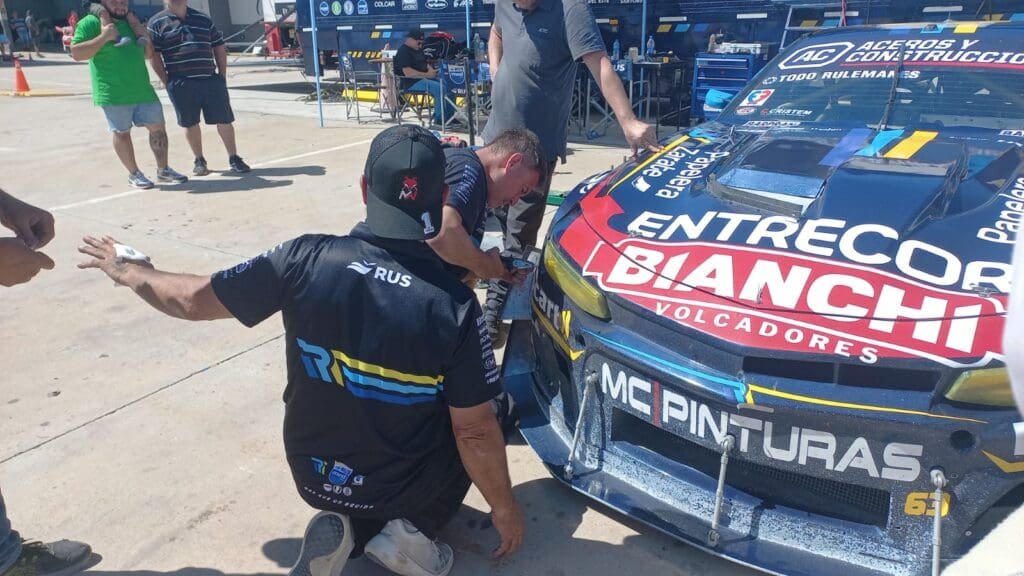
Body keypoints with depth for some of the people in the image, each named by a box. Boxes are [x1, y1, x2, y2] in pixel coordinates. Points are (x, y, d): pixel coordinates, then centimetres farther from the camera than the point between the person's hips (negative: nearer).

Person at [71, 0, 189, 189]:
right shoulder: (91, 22, -4)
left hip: (143, 90, 6)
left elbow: (148, 54, 23)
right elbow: (76, 53, -12)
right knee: (121, 133, 5)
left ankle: (163, 170, 19)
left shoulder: (132, 22, 16)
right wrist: (104, 37, -19)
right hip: (114, 94, -5)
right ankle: (134, 174, 16)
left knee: (158, 127, 6)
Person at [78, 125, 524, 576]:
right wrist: (505, 508, 1)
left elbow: (194, 300, -6)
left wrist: (127, 272, 15)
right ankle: (411, 531, 4)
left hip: (313, 475, 3)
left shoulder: (306, 259, -20)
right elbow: (476, 432, -17)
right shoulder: (453, 304, -26)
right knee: (469, 447, 28)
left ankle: (346, 530, 4)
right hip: (407, 489, -3)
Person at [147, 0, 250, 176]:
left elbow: (219, 48, 16)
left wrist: (222, 76, 10)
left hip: (211, 80, 2)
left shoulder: (203, 19, 12)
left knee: (224, 120, 1)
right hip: (181, 84, -2)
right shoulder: (157, 23, 3)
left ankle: (234, 158, 13)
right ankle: (199, 160, 21)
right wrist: (168, 82, -5)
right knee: (190, 123, 7)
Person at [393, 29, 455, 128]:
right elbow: (408, 73, -23)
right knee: (439, 88, -28)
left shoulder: (418, 50, 19)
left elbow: (426, 64, 25)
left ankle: (449, 116, 0)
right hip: (411, 83, -10)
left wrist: (432, 70, 1)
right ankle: (438, 120, -21)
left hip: (423, 79, 10)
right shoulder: (403, 52, -12)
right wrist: (426, 74, -25)